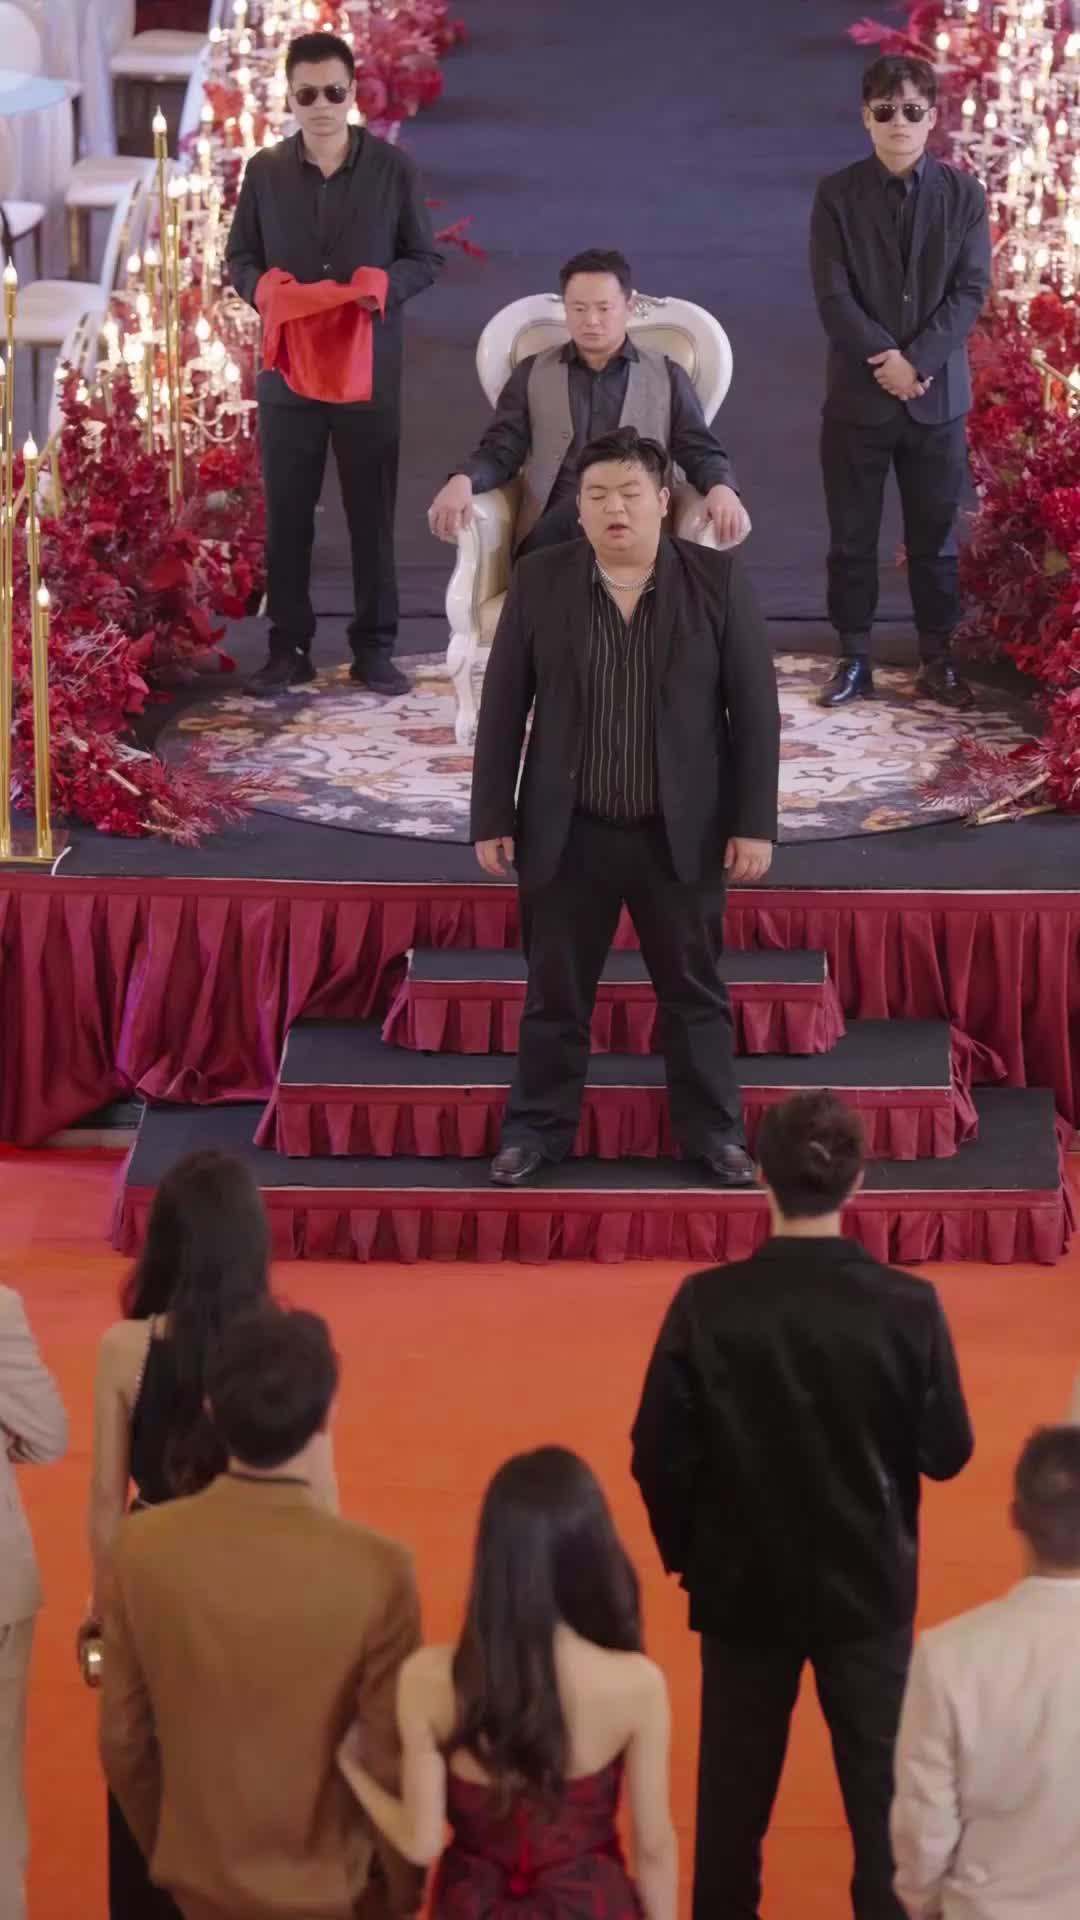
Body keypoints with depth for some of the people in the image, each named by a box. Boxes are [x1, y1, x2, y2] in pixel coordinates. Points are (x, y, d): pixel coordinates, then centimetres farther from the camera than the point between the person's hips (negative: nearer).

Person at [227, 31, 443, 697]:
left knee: (373, 514, 4)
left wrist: (383, 288, -17)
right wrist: (264, 289, -13)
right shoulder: (265, 171, 3)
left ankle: (374, 648, 13)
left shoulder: (394, 167, -2)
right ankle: (290, 647, 14)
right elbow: (240, 258, 9)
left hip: (370, 371, -1)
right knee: (286, 515, 5)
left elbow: (426, 258, 3)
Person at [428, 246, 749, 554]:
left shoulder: (666, 376, 18)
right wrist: (462, 482, -12)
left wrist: (722, 489, -13)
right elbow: (499, 453, 13)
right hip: (552, 537, 0)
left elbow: (701, 454, 13)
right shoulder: (532, 374, 19)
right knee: (582, 510, -36)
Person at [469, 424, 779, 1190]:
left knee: (696, 990, 10)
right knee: (555, 991, 10)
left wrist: (754, 822, -7)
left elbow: (755, 708, -4)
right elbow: (503, 707, 1)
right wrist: (492, 817, -2)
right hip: (567, 832, 1)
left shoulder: (717, 579, -6)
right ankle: (538, 1126, 21)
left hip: (683, 832, -1)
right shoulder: (539, 581, -3)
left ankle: (714, 1130, 21)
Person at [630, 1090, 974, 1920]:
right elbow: (947, 1452, -8)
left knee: (735, 1787, 16)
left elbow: (659, 1454, -11)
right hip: (868, 1582, -1)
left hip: (744, 1582, 1)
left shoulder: (706, 1304, -17)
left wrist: (685, 1552, 6)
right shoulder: (908, 1307, -17)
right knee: (884, 1782, 12)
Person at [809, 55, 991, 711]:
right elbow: (833, 295, -6)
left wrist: (916, 360, -14)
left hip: (939, 392, 1)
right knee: (852, 535, 4)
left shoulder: (964, 194, 3)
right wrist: (883, 359, -16)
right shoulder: (838, 195, 0)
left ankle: (938, 661, 13)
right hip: (858, 392, 0)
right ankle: (855, 658, 12)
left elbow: (971, 290, -3)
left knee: (935, 534, 6)